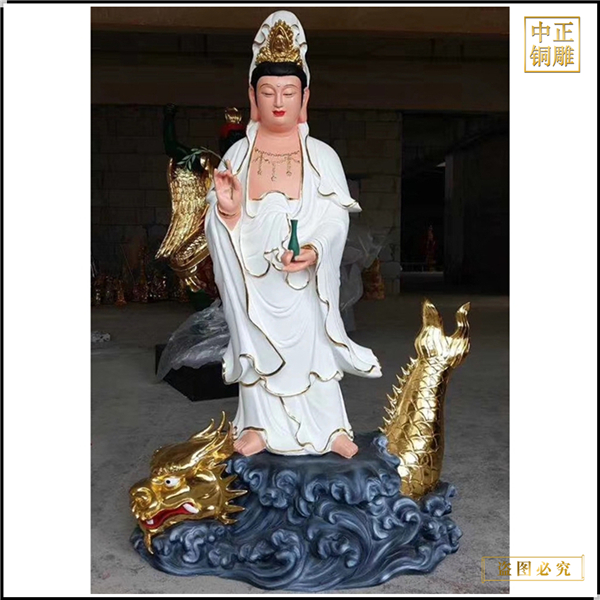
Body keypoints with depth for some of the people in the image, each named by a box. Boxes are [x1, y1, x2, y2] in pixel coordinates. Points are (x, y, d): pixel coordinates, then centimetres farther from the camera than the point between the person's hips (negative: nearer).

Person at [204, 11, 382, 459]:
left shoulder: (322, 155, -4)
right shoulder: (238, 154, -1)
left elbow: (337, 219, -9)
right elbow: (220, 223, -2)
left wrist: (314, 250, -26)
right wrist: (227, 211, -24)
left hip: (305, 279, -1)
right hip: (253, 276, 1)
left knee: (312, 344, 10)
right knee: (257, 345, 13)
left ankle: (329, 426, 30)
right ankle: (260, 423, 34)